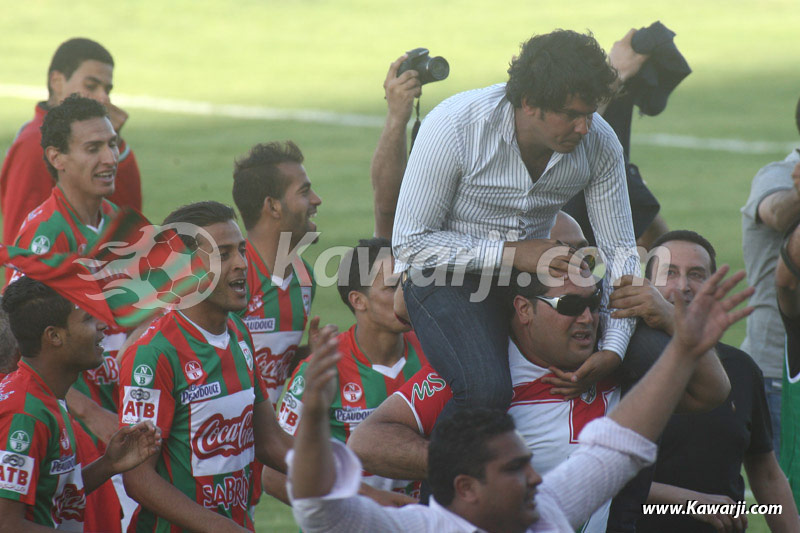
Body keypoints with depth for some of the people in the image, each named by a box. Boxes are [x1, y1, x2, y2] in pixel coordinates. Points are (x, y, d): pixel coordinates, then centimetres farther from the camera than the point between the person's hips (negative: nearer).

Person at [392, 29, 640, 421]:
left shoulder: (599, 144, -11)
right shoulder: (454, 126, -23)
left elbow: (620, 251, -5)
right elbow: (410, 243, -18)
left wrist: (613, 348, -20)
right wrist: (511, 254, -26)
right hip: (448, 276, -5)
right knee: (486, 389, -33)